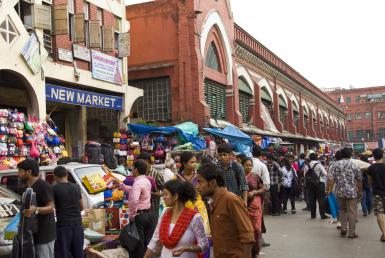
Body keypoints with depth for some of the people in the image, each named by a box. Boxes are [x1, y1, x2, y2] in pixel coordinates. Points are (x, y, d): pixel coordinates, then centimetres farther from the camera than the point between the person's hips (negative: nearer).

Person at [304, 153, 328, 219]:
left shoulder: (307, 166, 1)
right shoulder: (319, 165, -10)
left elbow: (305, 175, 5)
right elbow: (325, 173, -9)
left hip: (309, 184, 4)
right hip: (319, 183, -4)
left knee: (312, 199, 10)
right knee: (321, 199, 1)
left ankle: (313, 215, 15)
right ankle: (322, 215, 2)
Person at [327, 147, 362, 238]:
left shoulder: (336, 164, 0)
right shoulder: (354, 165, -2)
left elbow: (332, 178, -4)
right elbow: (359, 180, 3)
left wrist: (330, 189, 1)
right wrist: (360, 191, 14)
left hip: (340, 191, 2)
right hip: (351, 191, -2)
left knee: (342, 209, 19)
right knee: (352, 212, 3)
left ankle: (343, 229, 13)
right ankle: (351, 233, 4)